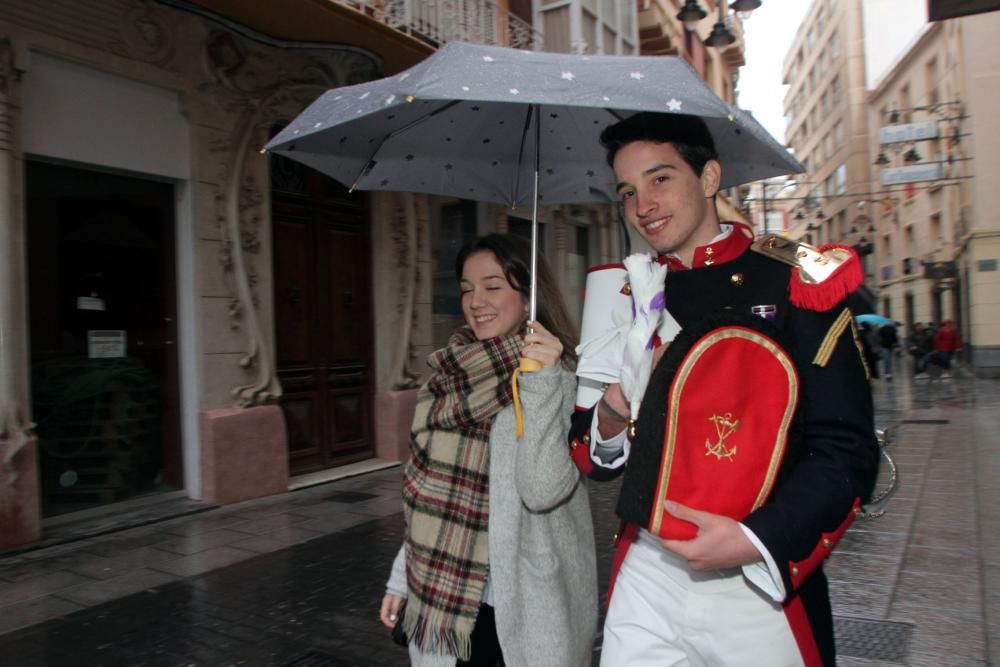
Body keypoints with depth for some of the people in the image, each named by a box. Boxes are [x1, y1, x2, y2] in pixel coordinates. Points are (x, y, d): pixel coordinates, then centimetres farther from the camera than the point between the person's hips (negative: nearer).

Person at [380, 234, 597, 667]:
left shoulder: (559, 376, -12)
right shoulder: (453, 374, 3)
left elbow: (544, 492, -23)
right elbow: (432, 490, 10)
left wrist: (540, 381, -29)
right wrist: (403, 578, 12)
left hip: (525, 602, -4)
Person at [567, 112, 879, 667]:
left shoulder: (795, 282, -7)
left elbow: (847, 450, -9)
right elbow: (592, 456, 11)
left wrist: (758, 539, -20)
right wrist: (610, 421, -9)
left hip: (762, 587, -2)